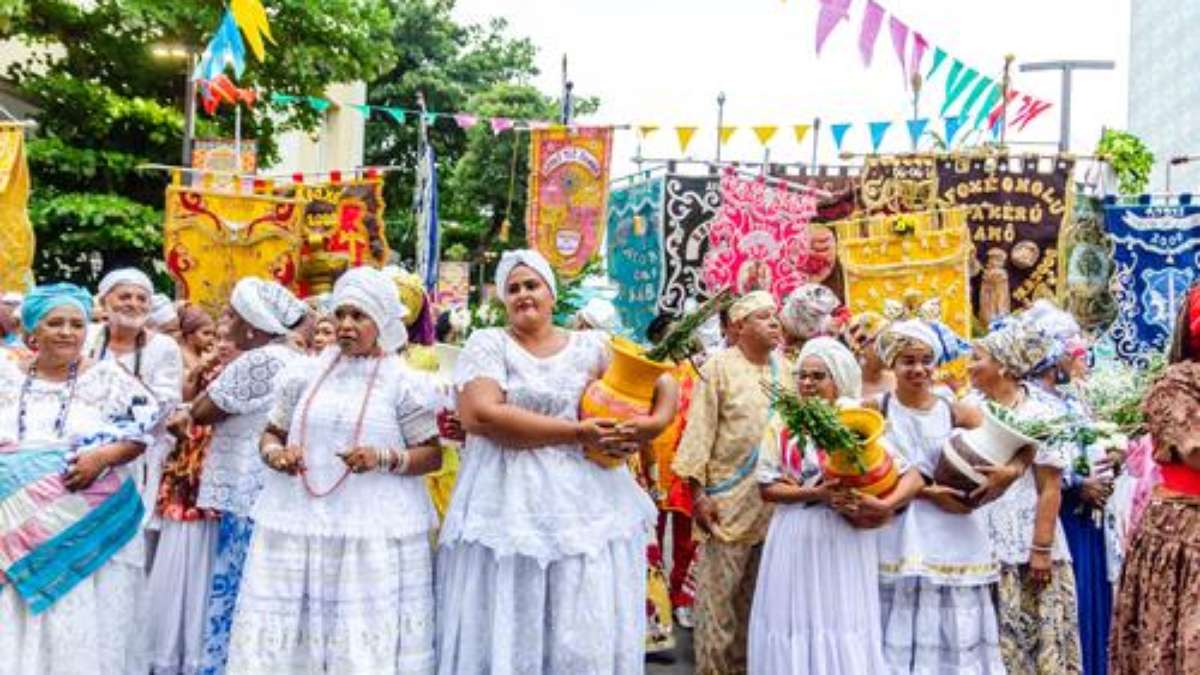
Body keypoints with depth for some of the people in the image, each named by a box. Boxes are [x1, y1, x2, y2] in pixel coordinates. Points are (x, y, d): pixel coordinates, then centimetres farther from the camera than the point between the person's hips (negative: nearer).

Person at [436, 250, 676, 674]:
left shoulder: (592, 346, 11)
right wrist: (577, 433, -15)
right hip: (512, 508, -2)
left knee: (586, 633, 2)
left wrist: (654, 424, -9)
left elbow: (663, 385, 15)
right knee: (509, 630, 1)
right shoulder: (487, 344, 3)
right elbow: (479, 414, -14)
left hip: (588, 506, 2)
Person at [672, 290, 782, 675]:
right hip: (729, 500, -5)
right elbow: (699, 431, -7)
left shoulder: (786, 370, 12)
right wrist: (698, 491, -13)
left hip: (776, 503, 5)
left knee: (756, 596, 12)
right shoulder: (718, 368, -4)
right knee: (718, 594, -1)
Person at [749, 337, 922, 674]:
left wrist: (883, 506, -21)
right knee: (794, 622, 4)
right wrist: (814, 494, -15)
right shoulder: (783, 423, 3)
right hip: (796, 541, 2)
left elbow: (913, 477, -5)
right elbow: (767, 487, -2)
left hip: (846, 541, -1)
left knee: (845, 629, 1)